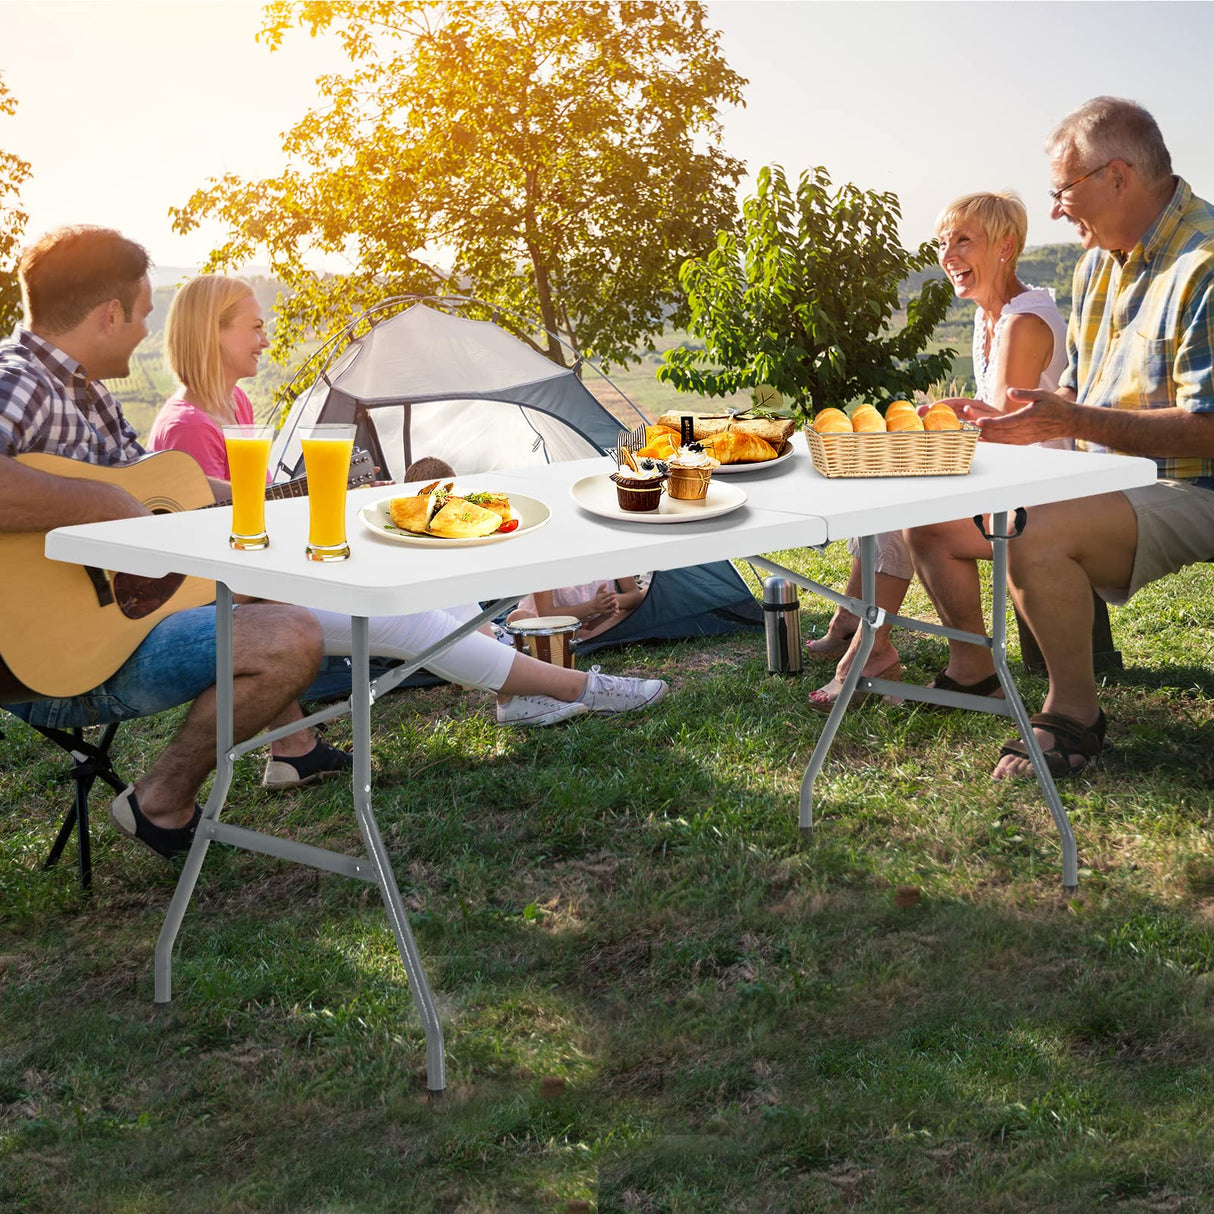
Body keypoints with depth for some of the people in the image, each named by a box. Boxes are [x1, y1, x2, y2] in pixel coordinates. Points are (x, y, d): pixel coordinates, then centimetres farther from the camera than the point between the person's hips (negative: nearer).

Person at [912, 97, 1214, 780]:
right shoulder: (1101, 261, 12)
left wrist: (1075, 422, -27)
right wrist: (1009, 421, 2)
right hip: (1102, 477, 9)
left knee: (1035, 537, -34)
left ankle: (1075, 713, -14)